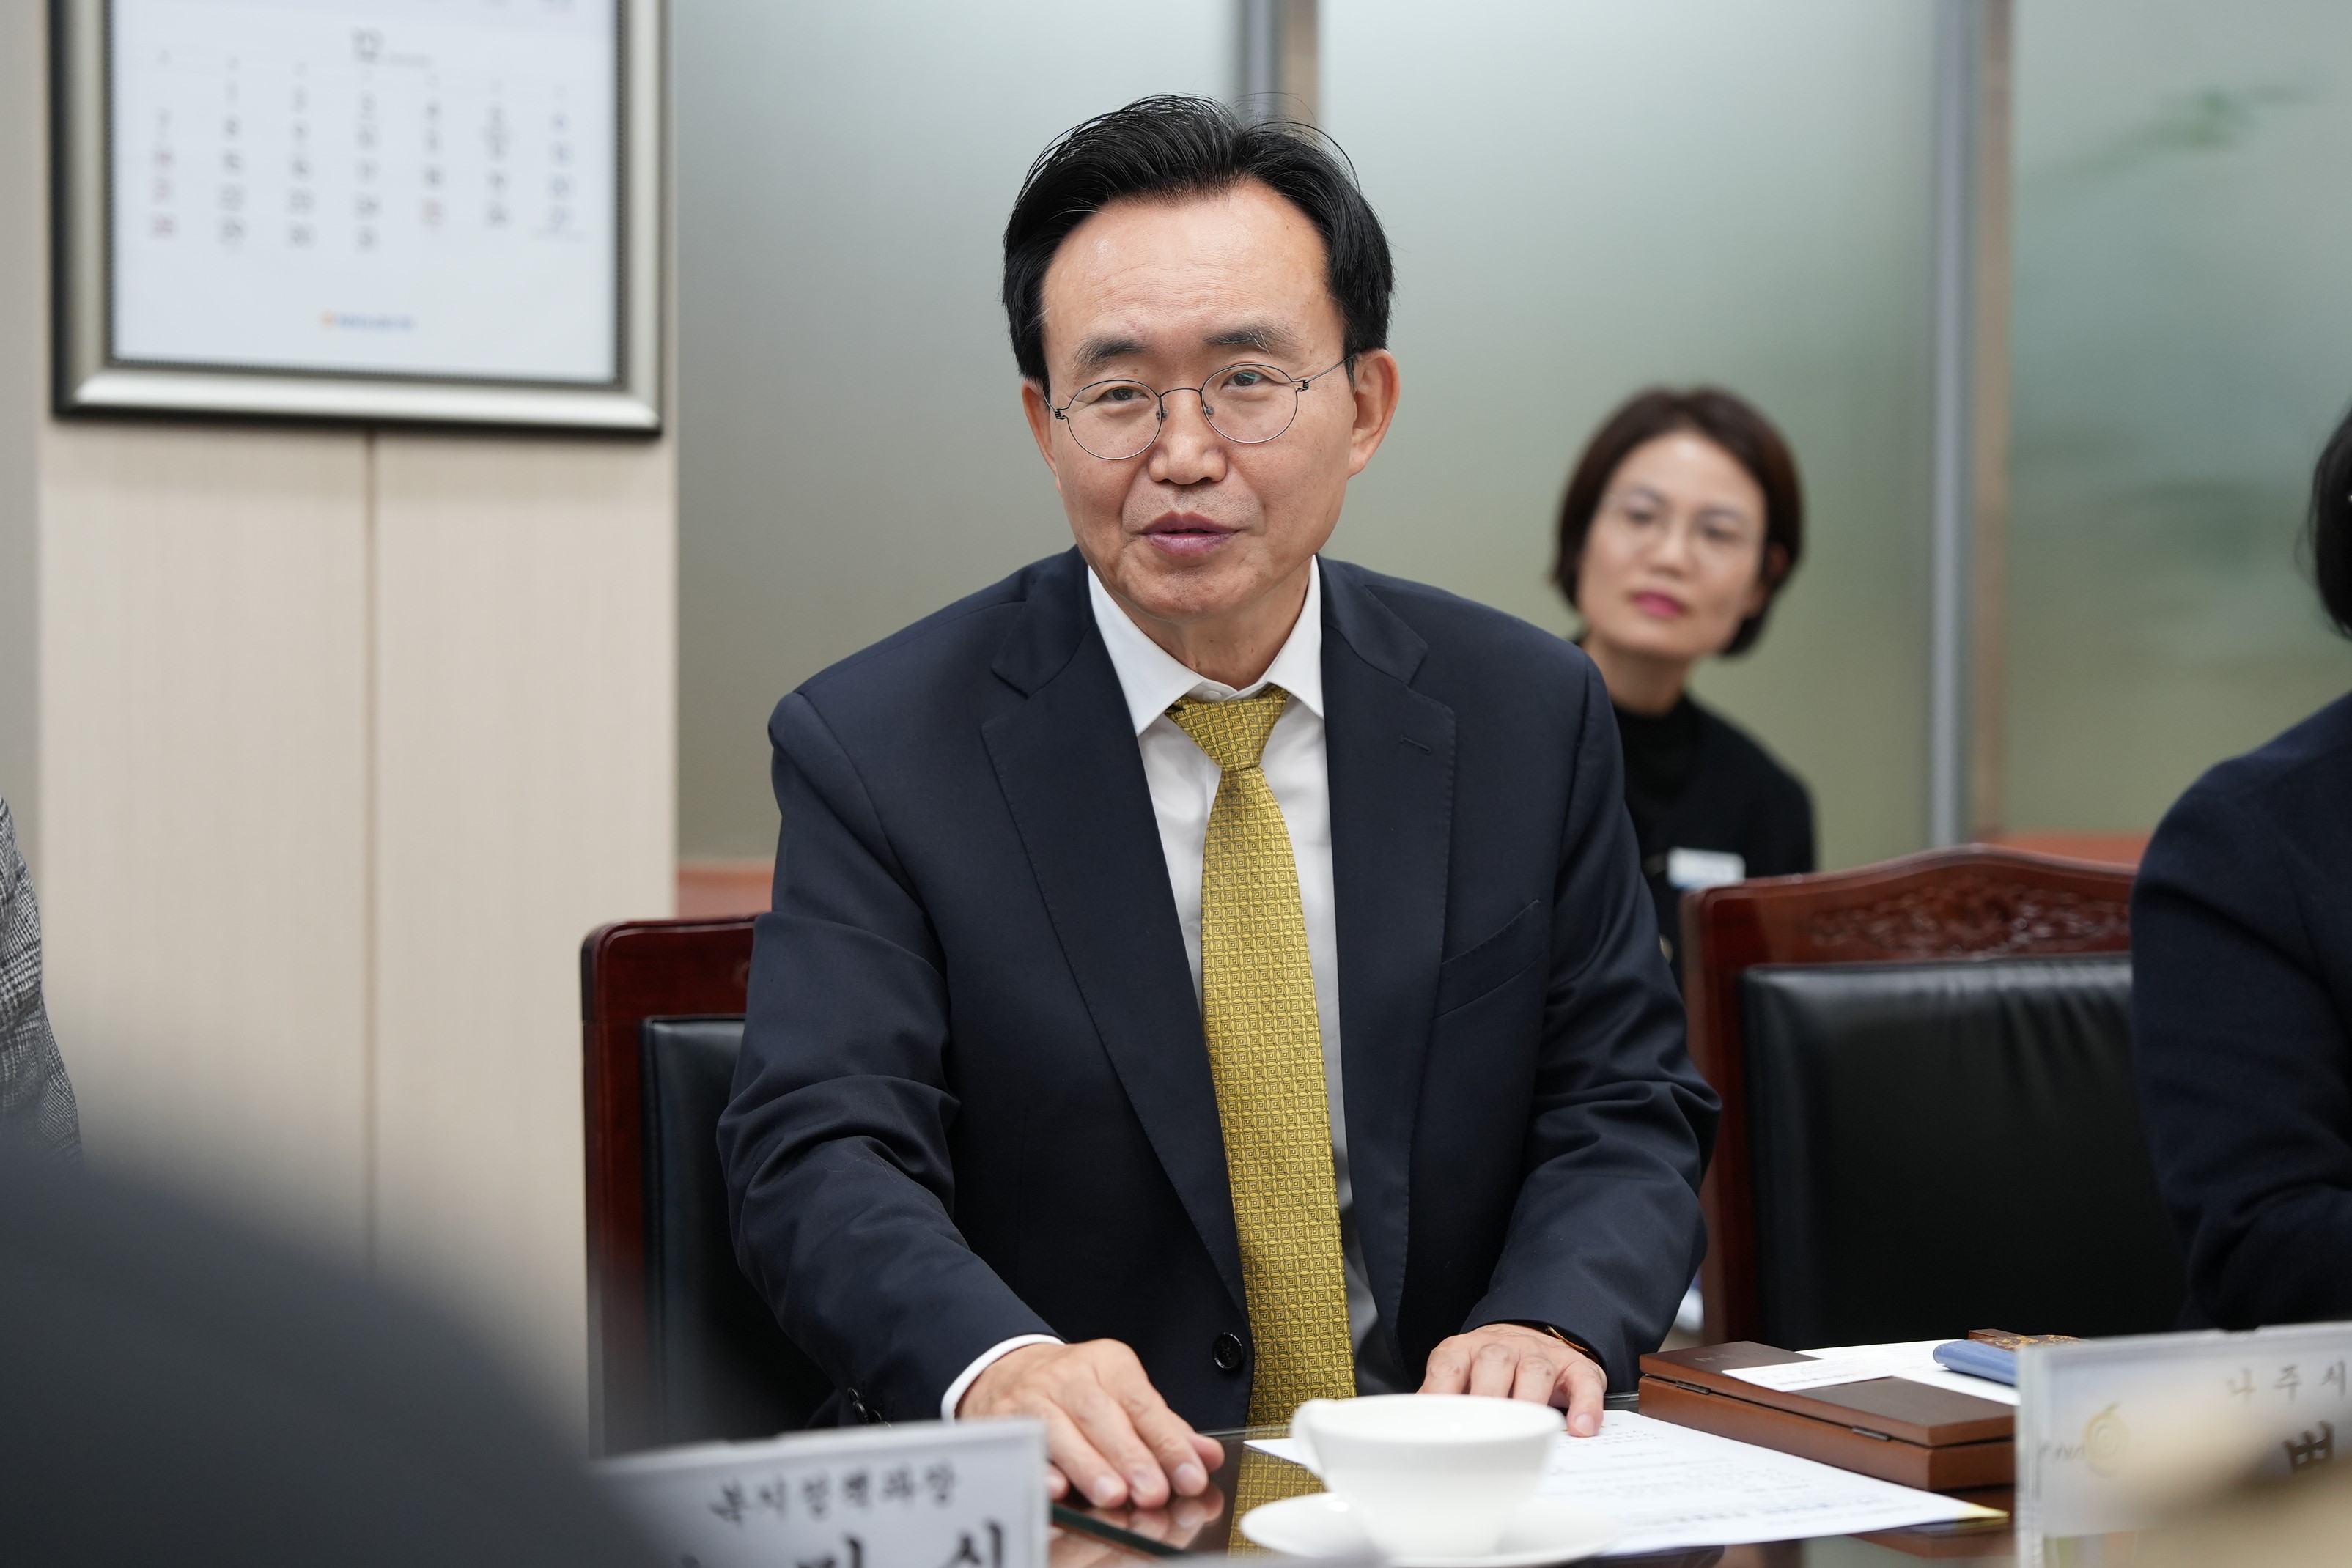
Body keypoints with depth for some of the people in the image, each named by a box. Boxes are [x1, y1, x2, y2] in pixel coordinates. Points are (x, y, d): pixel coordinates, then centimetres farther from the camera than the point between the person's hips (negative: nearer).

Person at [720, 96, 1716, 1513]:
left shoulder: (1532, 716, 6)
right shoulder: (876, 749, -2)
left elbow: (1625, 1106, 8)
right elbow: (823, 1155, -11)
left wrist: (1553, 1319, -14)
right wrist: (1004, 1371, -32)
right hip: (1065, 1504, -2)